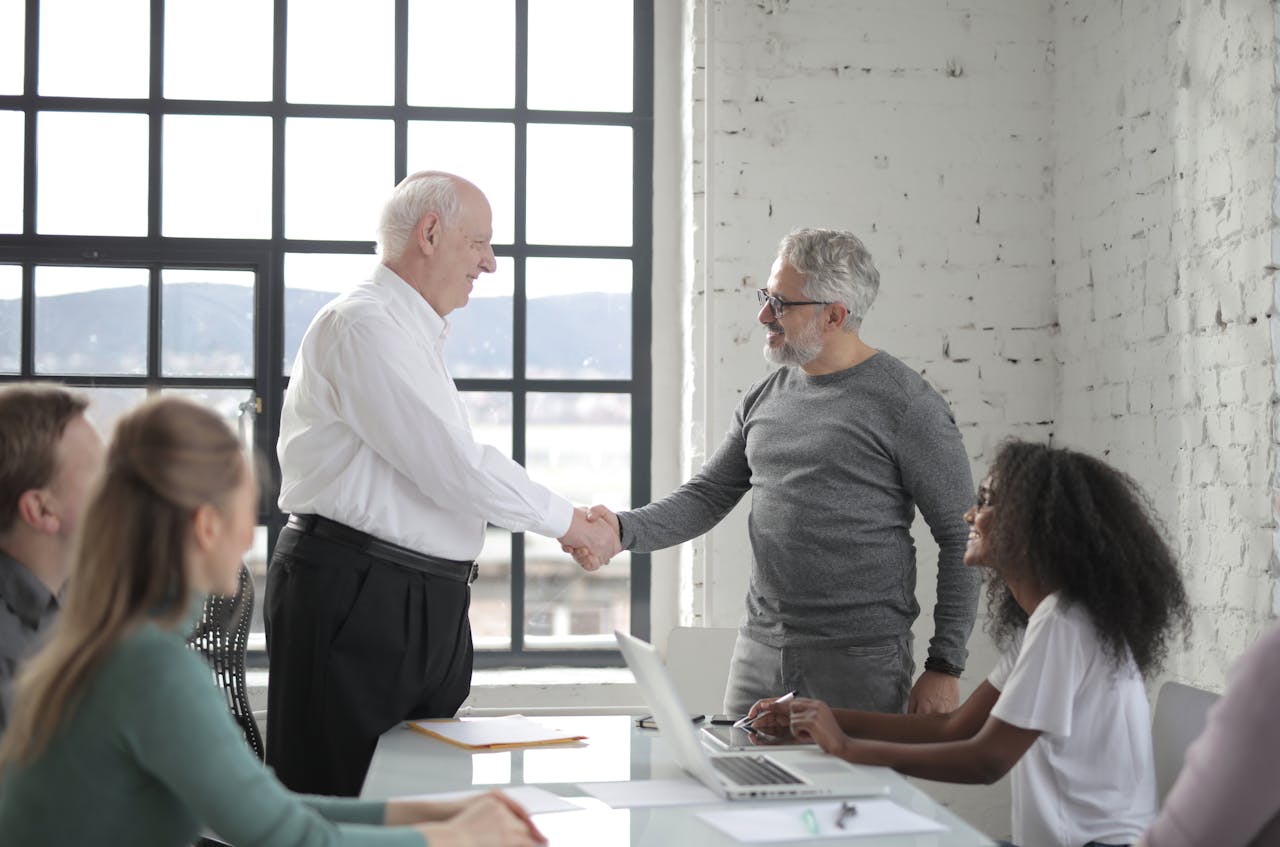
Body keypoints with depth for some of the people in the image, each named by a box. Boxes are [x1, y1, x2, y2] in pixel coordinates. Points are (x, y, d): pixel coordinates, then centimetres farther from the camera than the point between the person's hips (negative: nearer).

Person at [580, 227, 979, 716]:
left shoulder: (906, 404, -8)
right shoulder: (767, 396, 11)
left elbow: (963, 538, -8)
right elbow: (706, 497, 13)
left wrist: (944, 667, -10)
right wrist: (623, 529, -5)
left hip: (862, 662, -6)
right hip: (758, 653, 6)